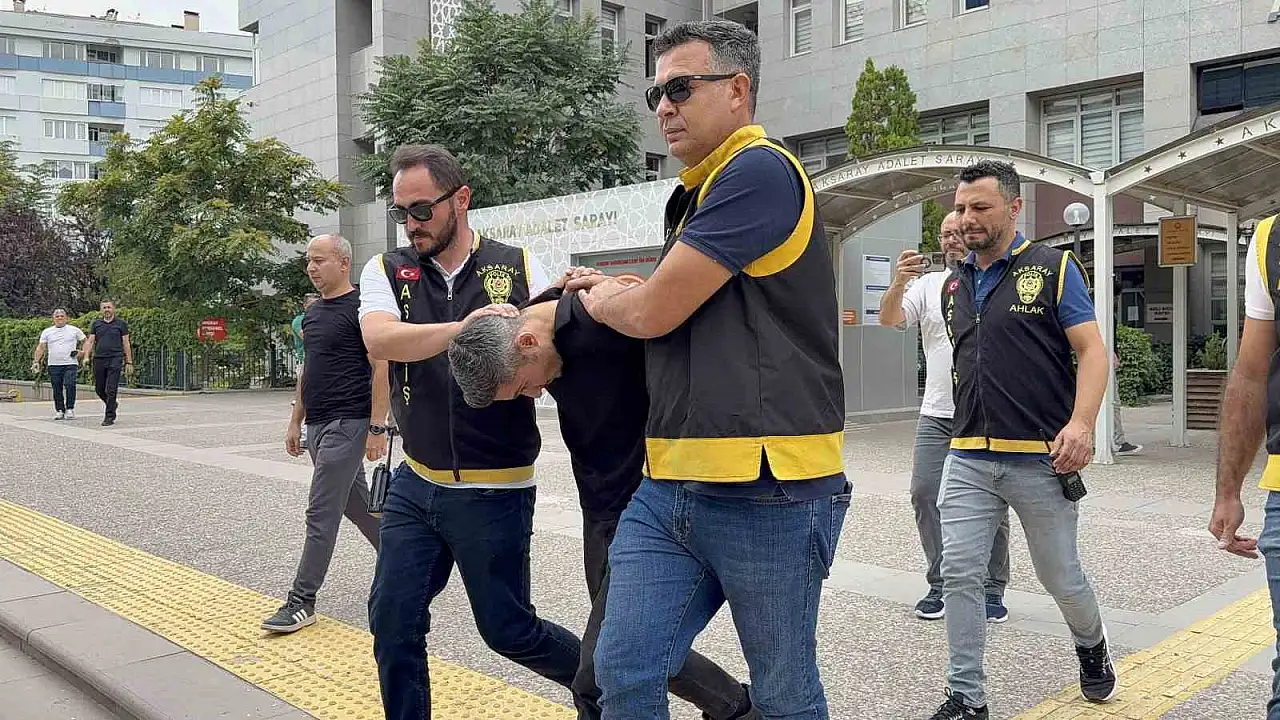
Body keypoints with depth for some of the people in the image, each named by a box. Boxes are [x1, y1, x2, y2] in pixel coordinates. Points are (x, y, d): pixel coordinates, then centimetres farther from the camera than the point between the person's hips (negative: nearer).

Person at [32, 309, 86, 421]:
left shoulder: (74, 330, 5)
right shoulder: (47, 332, 10)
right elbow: (41, 347, 9)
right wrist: (36, 361, 1)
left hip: (70, 364, -3)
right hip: (54, 365, 3)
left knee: (70, 385, -18)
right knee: (57, 389, 6)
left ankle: (70, 409, -9)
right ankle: (59, 410, 14)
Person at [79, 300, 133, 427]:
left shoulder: (121, 323, 4)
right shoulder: (96, 324, 11)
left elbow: (126, 344, 4)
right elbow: (90, 341, 8)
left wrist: (129, 362, 1)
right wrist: (86, 356, -8)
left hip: (115, 359, -4)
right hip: (99, 359, 4)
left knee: (111, 390, -9)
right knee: (99, 389, 8)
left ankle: (109, 417, -3)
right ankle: (113, 404, 35)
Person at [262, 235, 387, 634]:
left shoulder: (360, 308, -12)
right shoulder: (313, 312, 14)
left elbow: (382, 369, -15)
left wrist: (377, 428, -19)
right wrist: (295, 421, 18)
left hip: (348, 424, -9)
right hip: (319, 425, 9)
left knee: (322, 512, -7)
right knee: (356, 503, 17)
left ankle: (302, 601, -1)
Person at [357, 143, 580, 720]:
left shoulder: (518, 268, -2)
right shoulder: (387, 271, 0)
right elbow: (380, 339, -20)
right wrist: (461, 328, -37)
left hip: (494, 492, -3)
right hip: (416, 483, 3)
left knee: (508, 630, 9)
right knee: (393, 625, 8)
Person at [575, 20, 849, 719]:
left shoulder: (760, 171, -12)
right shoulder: (695, 195, 17)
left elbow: (653, 312, -14)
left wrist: (601, 301, 7)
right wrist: (615, 293, 10)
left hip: (768, 494, -8)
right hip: (669, 489, 8)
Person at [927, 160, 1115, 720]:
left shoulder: (1054, 268, -3)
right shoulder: (955, 285, 13)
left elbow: (1092, 351, -8)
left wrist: (1081, 424, -21)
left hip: (1041, 458, -4)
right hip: (967, 458, 4)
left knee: (1060, 576, 10)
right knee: (960, 574, -3)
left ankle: (1092, 648, 41)